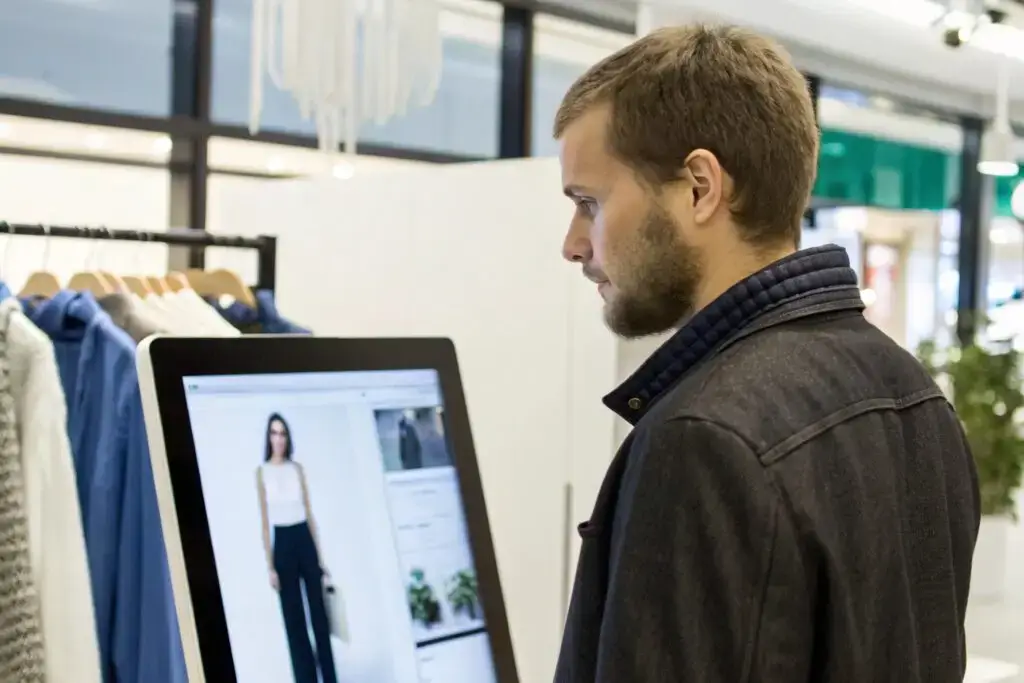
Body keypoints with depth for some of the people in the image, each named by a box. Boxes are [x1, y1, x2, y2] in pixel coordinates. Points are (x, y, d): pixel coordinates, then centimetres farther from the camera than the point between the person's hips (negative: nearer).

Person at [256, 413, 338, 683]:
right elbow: (264, 520, -3)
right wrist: (270, 565, -7)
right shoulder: (262, 472, -1)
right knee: (294, 618, 3)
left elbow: (310, 513, 9)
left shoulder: (297, 468, 7)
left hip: (305, 539, 3)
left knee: (319, 612, 6)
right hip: (282, 542, -3)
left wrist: (321, 557, 8)